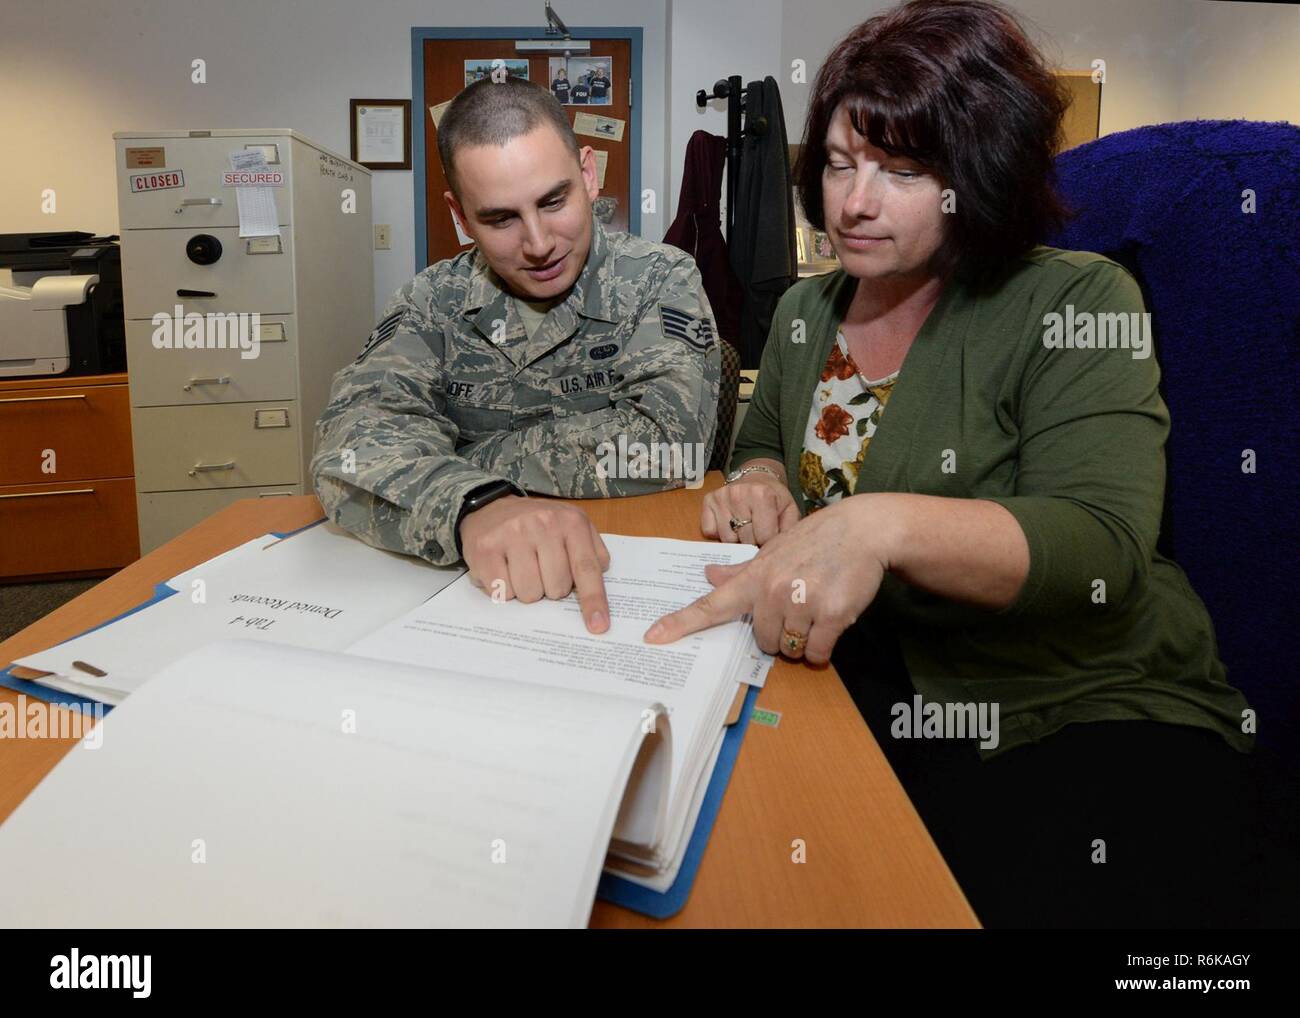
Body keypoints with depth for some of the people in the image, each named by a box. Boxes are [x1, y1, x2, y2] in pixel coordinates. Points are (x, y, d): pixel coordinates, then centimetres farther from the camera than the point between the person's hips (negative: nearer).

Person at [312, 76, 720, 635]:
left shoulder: (661, 280, -3)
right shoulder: (431, 304, 1)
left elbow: (669, 442, -18)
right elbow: (354, 441, -15)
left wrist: (465, 458, -12)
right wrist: (474, 504, -36)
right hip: (473, 588, 2)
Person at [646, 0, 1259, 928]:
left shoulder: (1078, 303, -8)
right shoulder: (806, 310, 8)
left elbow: (1103, 546, -20)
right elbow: (762, 447, 19)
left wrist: (884, 524, -37)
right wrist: (760, 486, -7)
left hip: (1091, 713, -3)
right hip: (868, 688, 4)